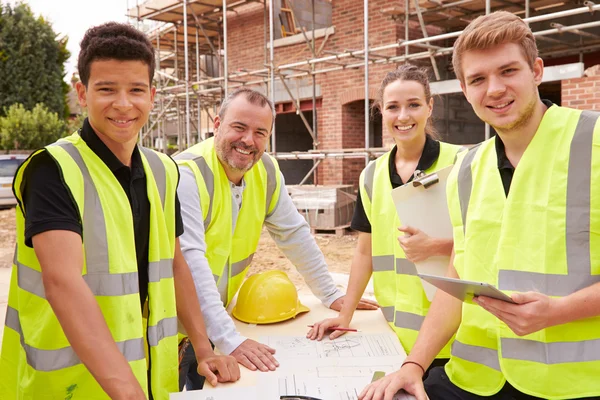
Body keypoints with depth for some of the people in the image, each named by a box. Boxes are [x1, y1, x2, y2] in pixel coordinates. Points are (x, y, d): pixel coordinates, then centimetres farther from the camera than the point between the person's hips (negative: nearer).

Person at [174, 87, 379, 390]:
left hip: (218, 318, 6)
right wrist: (230, 340, -37)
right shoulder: (188, 174, -25)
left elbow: (294, 234, 5)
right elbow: (190, 261, -33)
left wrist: (331, 295, 8)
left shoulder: (266, 171, -4)